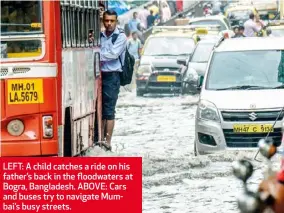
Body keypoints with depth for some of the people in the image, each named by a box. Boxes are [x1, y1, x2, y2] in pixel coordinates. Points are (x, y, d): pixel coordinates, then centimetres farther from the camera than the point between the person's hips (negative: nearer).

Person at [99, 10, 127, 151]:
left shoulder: (121, 37, -3)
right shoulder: (99, 36, 11)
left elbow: (113, 54, -14)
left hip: (112, 76, -5)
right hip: (99, 75, 5)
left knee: (109, 111, -5)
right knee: (99, 109, 7)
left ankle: (108, 142, -4)